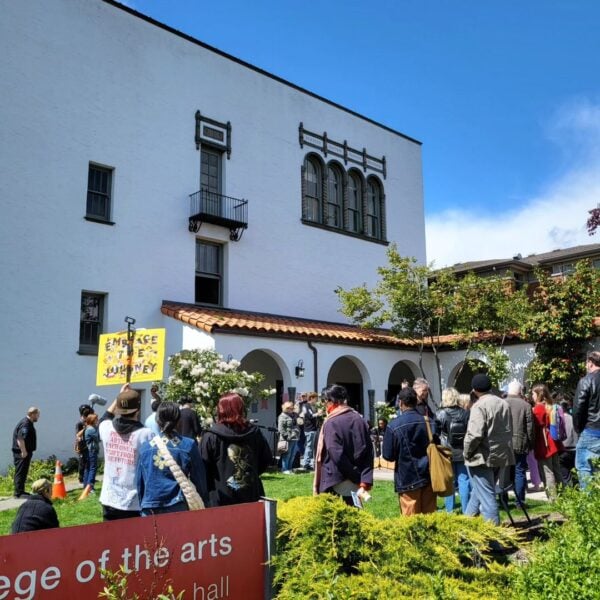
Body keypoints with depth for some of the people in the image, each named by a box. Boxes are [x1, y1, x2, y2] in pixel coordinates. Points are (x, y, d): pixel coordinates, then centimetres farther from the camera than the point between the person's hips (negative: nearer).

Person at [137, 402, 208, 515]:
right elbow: (199, 479, 4)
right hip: (178, 506, -2)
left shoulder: (145, 446, 3)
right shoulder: (189, 445, -3)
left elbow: (139, 482, 10)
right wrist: (203, 503, 16)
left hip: (150, 510, 2)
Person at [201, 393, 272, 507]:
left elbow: (203, 467, -9)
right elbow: (267, 459, 9)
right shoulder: (254, 432, 1)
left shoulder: (211, 436, -12)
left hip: (221, 498, -3)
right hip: (251, 496, 4)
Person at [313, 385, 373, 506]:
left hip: (333, 480, -5)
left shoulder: (331, 423, -14)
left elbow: (337, 455, -19)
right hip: (355, 483, 5)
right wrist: (365, 481, -6)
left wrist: (357, 477, -11)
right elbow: (368, 454, -2)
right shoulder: (360, 420, 2)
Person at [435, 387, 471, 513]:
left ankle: (450, 510, 11)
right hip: (462, 452, 2)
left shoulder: (440, 414, -9)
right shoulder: (465, 414, 0)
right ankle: (466, 510, 11)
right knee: (464, 480, 7)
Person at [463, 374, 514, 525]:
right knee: (480, 490, 20)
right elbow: (508, 431, 17)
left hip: (482, 457, -8)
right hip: (500, 455, 9)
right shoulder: (504, 404, 8)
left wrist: (467, 452, -10)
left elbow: (475, 434, -24)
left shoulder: (479, 406, -17)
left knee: (486, 495, -1)